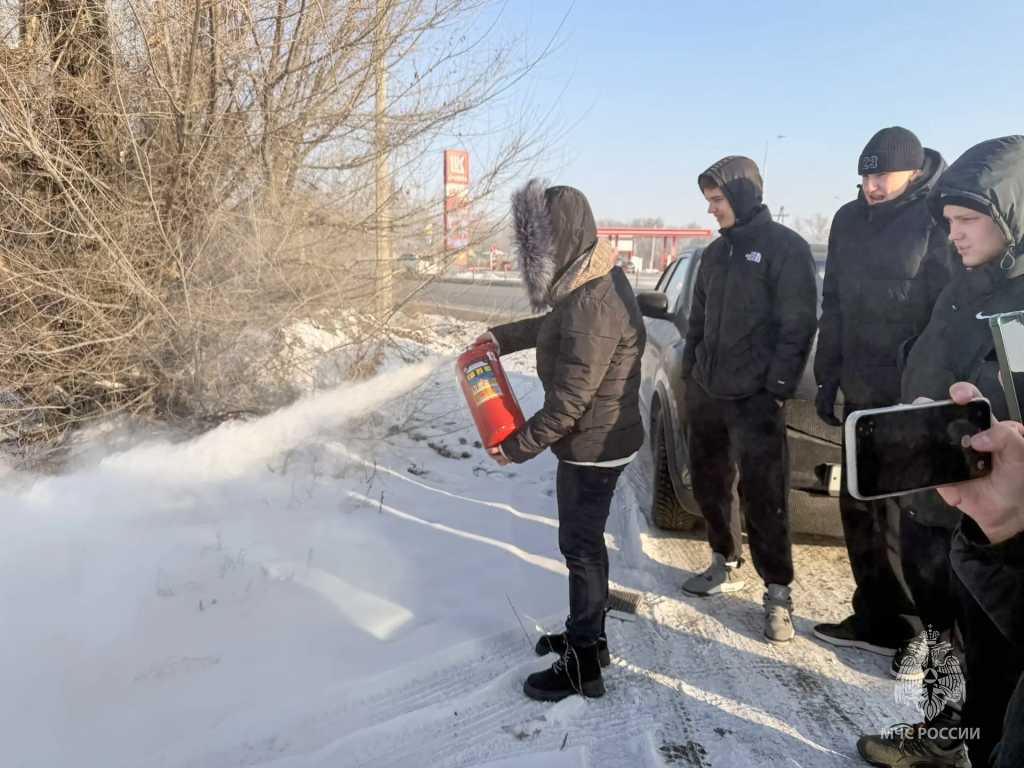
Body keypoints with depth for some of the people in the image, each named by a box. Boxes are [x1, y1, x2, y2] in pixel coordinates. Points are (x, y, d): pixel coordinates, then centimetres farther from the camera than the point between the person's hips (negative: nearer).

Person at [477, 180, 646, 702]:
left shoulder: (593, 306, -29)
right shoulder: (592, 280, 3)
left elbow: (569, 400, -26)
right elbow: (554, 326, 23)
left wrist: (517, 446, -17)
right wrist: (503, 337, 18)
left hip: (594, 446, -10)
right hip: (595, 441, 10)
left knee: (581, 546, 3)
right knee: (583, 541, 21)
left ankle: (583, 664, 18)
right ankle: (587, 634, 38)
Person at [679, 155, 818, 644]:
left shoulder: (785, 247, -7)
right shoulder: (716, 252, 14)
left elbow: (798, 326, -12)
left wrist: (777, 390, -16)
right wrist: (689, 375, 13)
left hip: (754, 398, -7)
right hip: (706, 392, 7)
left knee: (762, 495, -4)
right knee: (709, 483, 13)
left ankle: (777, 592, 7)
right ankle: (726, 565, 29)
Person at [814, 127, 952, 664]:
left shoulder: (938, 222, -11)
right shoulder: (850, 221, 10)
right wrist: (827, 377, 13)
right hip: (861, 395, 7)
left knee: (905, 521, 0)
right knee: (859, 510, 12)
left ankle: (925, 632, 17)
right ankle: (875, 620, 26)